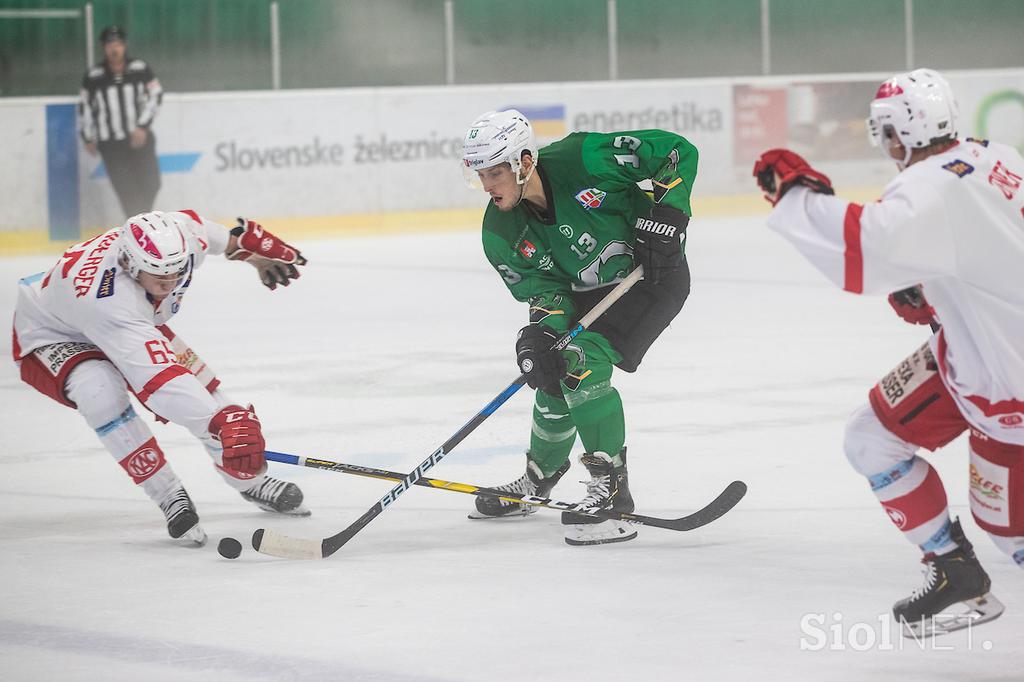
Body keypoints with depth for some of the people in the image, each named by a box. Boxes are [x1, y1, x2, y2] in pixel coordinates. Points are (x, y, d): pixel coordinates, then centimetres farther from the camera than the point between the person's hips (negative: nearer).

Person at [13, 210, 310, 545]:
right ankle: (171, 499, -22)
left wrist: (255, 251, 17)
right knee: (101, 390, -35)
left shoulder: (180, 235, -28)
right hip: (52, 337, -7)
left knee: (197, 379, 0)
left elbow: (221, 237, 0)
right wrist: (224, 422, -59)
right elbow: (157, 378, -53)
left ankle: (252, 480, 23)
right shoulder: (107, 297, -47)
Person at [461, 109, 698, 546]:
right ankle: (538, 481, 37)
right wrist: (543, 331, -32)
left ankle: (611, 490, -20)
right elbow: (544, 290, -11)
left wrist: (667, 212, -28)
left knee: (582, 365, -24)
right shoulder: (501, 233, -12)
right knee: (554, 381, 8)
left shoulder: (582, 159, -29)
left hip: (654, 275, -7)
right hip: (586, 292, 7)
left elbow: (677, 151, -20)